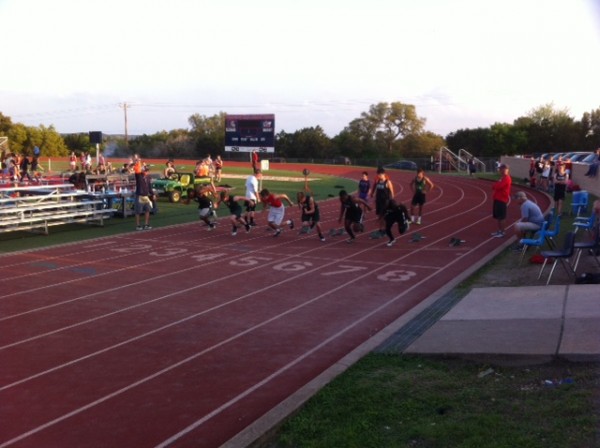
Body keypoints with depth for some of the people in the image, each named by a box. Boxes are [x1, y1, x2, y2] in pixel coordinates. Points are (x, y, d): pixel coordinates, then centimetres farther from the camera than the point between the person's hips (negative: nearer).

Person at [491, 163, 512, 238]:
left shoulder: (507, 178, -16)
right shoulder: (502, 178, 18)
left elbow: (498, 186, -24)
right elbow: (496, 186, 20)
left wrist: (495, 185, -3)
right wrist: (495, 185, -3)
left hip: (502, 200, -10)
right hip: (498, 199, 10)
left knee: (502, 217, -6)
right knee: (498, 216, 14)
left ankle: (502, 232, -2)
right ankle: (499, 231, 21)